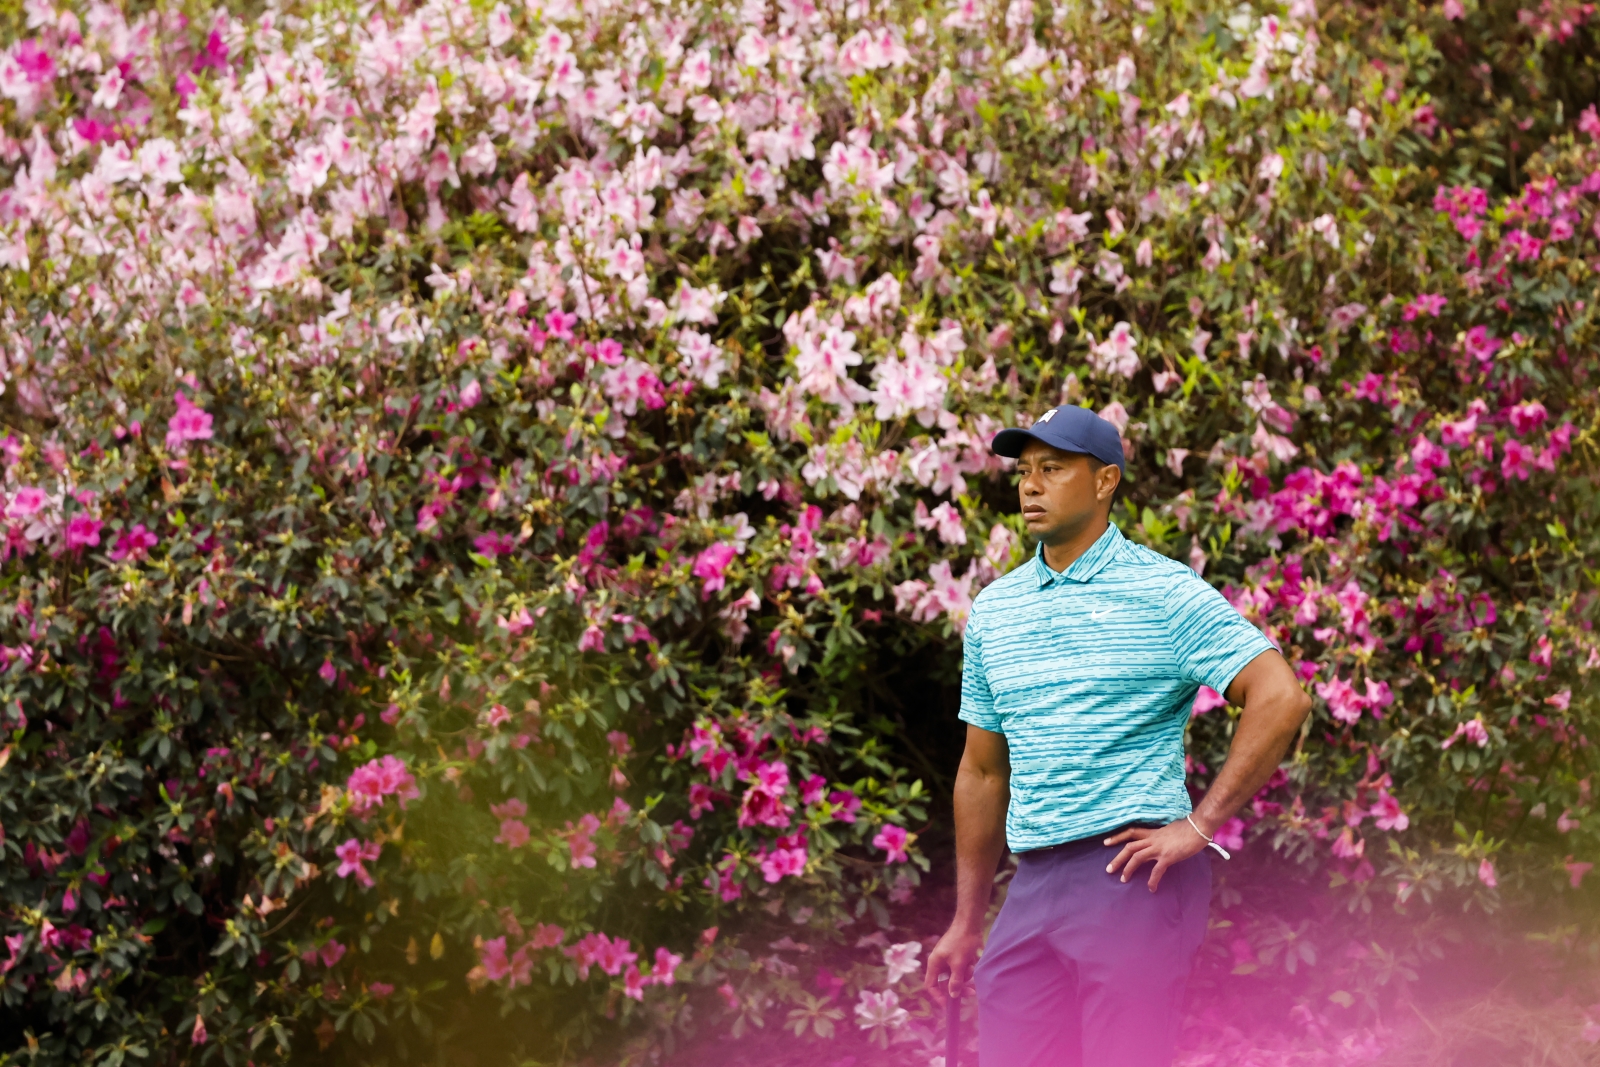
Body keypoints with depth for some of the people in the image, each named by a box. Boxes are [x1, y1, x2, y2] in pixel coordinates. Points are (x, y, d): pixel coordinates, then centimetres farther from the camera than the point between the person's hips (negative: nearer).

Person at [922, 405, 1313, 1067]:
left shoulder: (1164, 591, -3)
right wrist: (967, 921, 19)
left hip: (1132, 870, -6)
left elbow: (1280, 699, -11)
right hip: (1032, 882, 6)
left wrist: (1200, 826, -14)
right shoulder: (993, 608, 16)